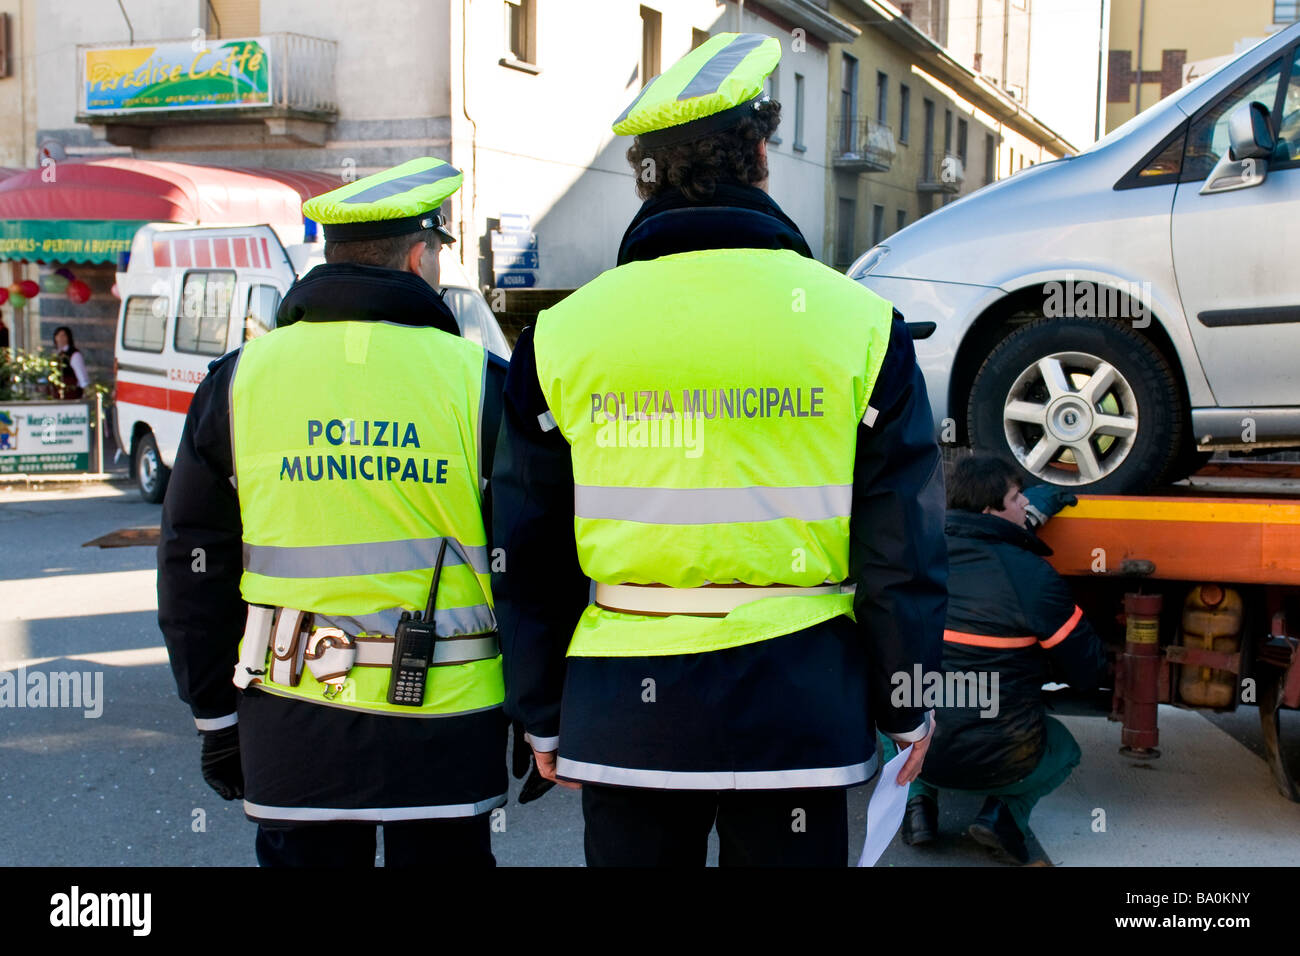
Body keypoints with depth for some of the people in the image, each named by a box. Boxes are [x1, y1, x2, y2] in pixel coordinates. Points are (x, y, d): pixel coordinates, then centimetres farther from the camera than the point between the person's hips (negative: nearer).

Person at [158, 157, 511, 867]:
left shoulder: (238, 379, 1)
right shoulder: (478, 381, -6)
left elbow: (192, 568, 5)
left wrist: (215, 719, 14)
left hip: (291, 726, 2)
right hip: (444, 727, -2)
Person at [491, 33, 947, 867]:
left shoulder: (561, 334, 0)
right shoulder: (858, 324, -5)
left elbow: (529, 557, 4)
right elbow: (902, 546, -1)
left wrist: (542, 713, 15)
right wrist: (908, 704, 11)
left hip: (621, 708, 1)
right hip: (795, 704, -1)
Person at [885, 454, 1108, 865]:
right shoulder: (1033, 576, -14)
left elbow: (987, 532, 21)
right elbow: (1087, 673, -4)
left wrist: (1042, 502, 30)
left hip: (914, 749, 3)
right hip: (998, 762, -3)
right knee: (1063, 750, 31)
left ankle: (916, 799, 16)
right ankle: (1002, 813, 5)